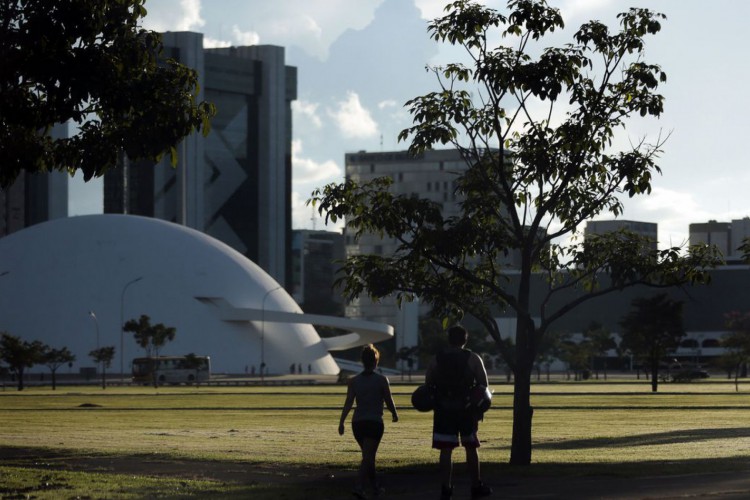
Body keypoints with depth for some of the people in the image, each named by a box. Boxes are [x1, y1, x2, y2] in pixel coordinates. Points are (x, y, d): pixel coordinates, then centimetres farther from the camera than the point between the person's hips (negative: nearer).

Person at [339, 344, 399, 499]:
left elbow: (348, 403, -3)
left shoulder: (354, 381, 2)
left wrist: (341, 422, -3)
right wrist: (394, 414, 17)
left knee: (369, 456, 19)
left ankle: (375, 486, 30)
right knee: (368, 457, -6)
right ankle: (359, 486, -22)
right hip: (375, 422, -4)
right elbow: (389, 401, -1)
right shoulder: (382, 380, -5)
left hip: (358, 422, 4)